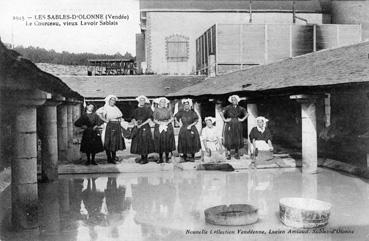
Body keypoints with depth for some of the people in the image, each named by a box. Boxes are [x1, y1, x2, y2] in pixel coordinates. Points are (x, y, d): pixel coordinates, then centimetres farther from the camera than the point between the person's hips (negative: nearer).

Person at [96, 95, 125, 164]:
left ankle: (114, 157, 18)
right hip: (109, 126, -6)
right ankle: (109, 158, 3)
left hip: (117, 126, 6)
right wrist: (104, 119, -20)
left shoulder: (116, 108, 17)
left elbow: (120, 116, 28)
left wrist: (120, 119, 8)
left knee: (115, 142, 8)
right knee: (108, 142, -3)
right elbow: (98, 112, -21)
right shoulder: (105, 108, -4)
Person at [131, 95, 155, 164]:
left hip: (145, 127, -5)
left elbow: (149, 119, -7)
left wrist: (142, 124, -13)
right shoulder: (136, 110, 15)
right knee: (138, 143, 4)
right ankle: (142, 157, 12)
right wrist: (135, 122, -11)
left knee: (145, 142, -7)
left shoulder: (148, 109, 1)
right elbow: (133, 118, 10)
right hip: (138, 128, 5)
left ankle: (145, 158, -2)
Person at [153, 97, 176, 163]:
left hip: (168, 127, 1)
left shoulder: (168, 109, 9)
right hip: (159, 127, -1)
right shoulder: (156, 110, 5)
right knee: (159, 142, -3)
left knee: (167, 142, -1)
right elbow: (154, 120, 3)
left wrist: (167, 122, -10)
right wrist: (160, 123, -12)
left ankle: (167, 158, 7)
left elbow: (172, 118, 5)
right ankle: (160, 158, 5)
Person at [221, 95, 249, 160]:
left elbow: (247, 114, 7)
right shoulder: (228, 107, -1)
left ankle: (236, 154, 14)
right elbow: (222, 113, -8)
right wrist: (224, 119, -15)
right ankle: (228, 154, 5)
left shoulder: (240, 108, 6)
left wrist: (242, 119, -2)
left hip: (237, 125, 2)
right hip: (229, 125, -2)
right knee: (229, 140, -5)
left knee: (237, 140, 3)